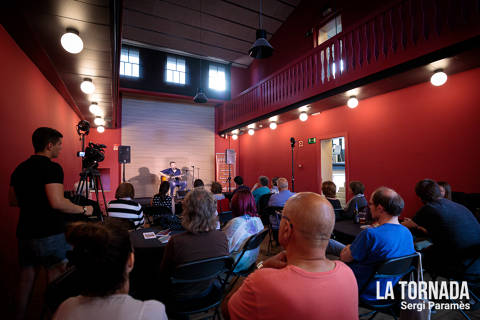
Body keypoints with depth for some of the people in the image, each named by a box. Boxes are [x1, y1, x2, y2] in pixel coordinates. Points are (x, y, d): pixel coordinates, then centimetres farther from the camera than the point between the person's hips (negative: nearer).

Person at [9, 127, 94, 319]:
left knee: (25, 281, 20)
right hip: (49, 235, -8)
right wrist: (84, 210, -13)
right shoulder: (52, 167, -17)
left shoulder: (19, 168, 8)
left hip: (24, 234, 8)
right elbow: (57, 203, -25)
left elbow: (12, 201, 17)